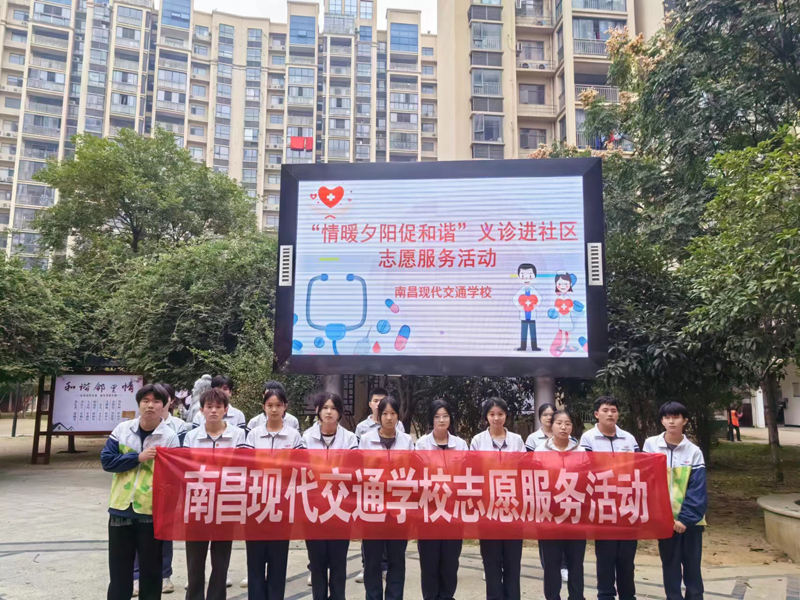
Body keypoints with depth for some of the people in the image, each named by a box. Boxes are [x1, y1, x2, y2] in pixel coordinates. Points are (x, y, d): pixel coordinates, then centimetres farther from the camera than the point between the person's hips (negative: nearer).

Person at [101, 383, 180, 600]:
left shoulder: (170, 437, -7)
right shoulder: (122, 429, 1)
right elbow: (106, 460, -4)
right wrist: (138, 457, -16)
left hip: (152, 512, -2)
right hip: (121, 509, 2)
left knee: (150, 570, 10)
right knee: (119, 569, 14)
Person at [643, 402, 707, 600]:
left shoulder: (694, 451, -2)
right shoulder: (651, 445, -2)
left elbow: (697, 490, -5)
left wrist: (685, 518, -13)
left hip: (690, 519, 0)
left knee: (692, 566, 9)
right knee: (670, 567, 9)